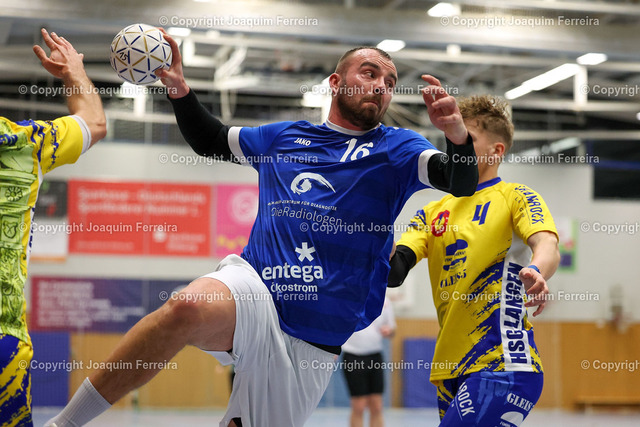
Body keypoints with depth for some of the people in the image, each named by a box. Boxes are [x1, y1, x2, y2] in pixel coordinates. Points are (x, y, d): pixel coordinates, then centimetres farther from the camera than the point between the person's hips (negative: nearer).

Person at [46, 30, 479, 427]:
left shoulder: (395, 147, 8)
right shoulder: (285, 136, 17)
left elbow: (462, 184, -9)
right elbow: (210, 140, 30)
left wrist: (457, 134, -30)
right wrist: (180, 89, 13)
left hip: (313, 339, 0)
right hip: (254, 296, 0)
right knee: (190, 305, -33)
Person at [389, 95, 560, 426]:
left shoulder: (515, 197, 2)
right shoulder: (433, 213, 18)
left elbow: (546, 245, -16)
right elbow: (395, 268, 5)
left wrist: (535, 273, -38)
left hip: (501, 364, -6)